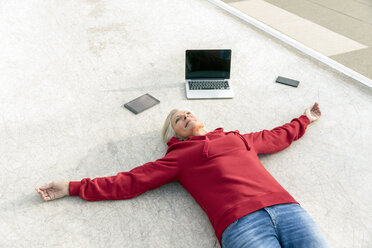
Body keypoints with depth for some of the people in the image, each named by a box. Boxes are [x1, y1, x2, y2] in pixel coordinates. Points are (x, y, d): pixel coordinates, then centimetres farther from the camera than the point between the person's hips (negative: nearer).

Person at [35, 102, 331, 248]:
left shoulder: (239, 138, 28)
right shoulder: (180, 156, 17)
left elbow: (278, 137, 43)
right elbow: (128, 182, 15)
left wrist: (305, 119, 58)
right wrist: (72, 188, 14)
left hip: (286, 207, 5)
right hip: (241, 222, -4)